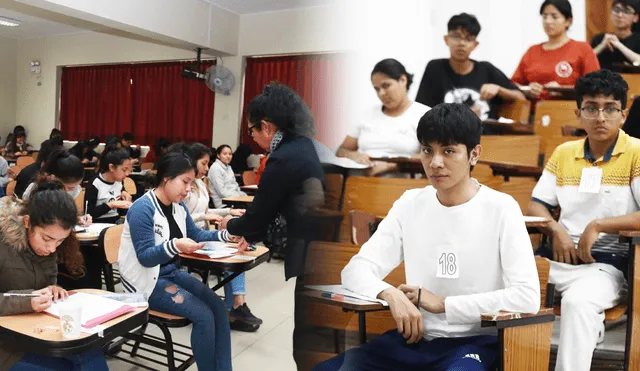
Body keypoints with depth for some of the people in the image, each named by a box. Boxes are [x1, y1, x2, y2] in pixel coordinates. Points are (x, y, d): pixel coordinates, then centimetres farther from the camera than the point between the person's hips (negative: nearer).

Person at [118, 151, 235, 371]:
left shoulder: (178, 206, 4)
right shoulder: (142, 209, -19)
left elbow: (196, 234, 12)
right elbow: (145, 257, -24)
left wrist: (226, 235, -4)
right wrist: (175, 245, -41)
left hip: (171, 272, 8)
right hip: (147, 280, -7)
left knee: (218, 307, -9)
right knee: (203, 315, -21)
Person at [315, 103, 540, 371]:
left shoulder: (500, 208, -6)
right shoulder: (409, 204, 4)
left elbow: (528, 298, -13)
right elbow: (355, 270, 0)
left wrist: (443, 304, -13)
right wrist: (390, 294, -20)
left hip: (474, 342, -2)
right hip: (413, 339, 3)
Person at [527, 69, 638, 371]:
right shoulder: (563, 153, 12)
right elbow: (535, 206, 11)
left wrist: (597, 226, -15)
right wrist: (556, 230, -8)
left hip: (607, 262, -4)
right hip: (556, 257, 4)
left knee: (578, 302, -35)